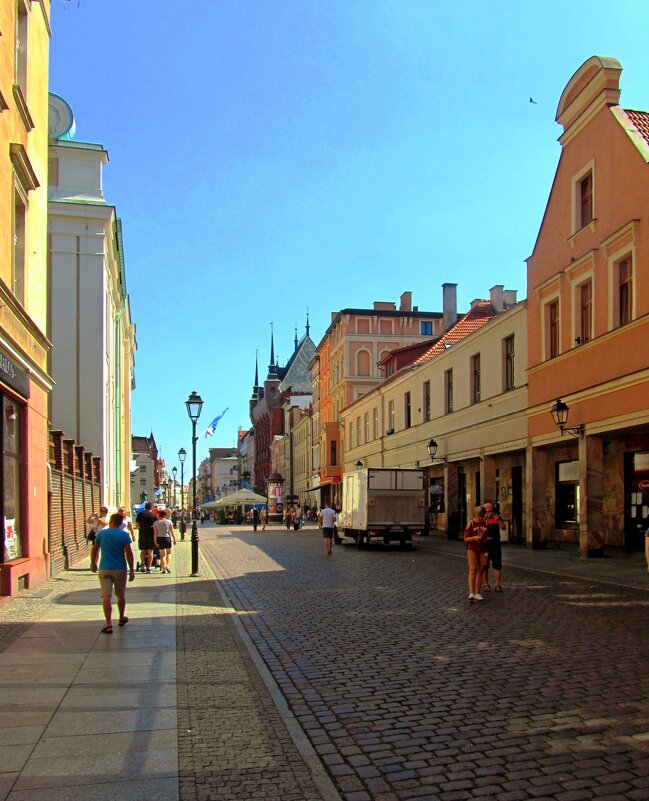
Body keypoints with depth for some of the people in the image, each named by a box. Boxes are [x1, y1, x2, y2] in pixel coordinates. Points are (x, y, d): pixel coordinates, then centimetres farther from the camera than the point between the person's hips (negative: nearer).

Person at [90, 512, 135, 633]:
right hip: (120, 569, 1)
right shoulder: (125, 535, -3)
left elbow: (94, 550, 6)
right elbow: (129, 553, -8)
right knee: (121, 596, 19)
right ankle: (121, 618, 35)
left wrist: (93, 563, 22)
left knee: (106, 597, -3)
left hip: (104, 569, -1)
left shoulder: (101, 533, 0)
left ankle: (109, 624, -12)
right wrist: (131, 570, -3)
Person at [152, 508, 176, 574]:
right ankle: (167, 565, -2)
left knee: (162, 554, 9)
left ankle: (163, 569, 6)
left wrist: (155, 541, -2)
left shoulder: (156, 523, -2)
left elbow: (155, 533, -5)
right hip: (167, 538, -1)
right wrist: (174, 539, 6)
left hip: (159, 539, 1)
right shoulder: (169, 521, -2)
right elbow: (172, 532, -2)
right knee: (169, 553, 17)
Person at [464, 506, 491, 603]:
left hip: (483, 550, 4)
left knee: (480, 571, 7)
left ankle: (477, 593, 15)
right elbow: (466, 538, -4)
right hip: (472, 549, -4)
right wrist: (475, 538, -22)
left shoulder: (486, 524, 8)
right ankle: (471, 593, -19)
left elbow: (490, 537, 15)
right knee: (473, 570, -12)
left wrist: (487, 539, -8)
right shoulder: (471, 524, -2)